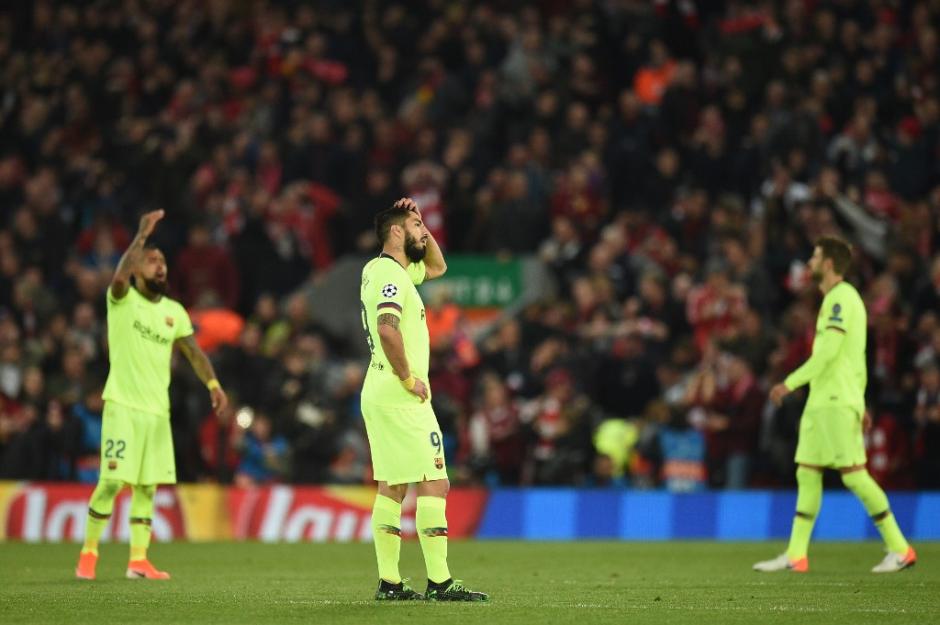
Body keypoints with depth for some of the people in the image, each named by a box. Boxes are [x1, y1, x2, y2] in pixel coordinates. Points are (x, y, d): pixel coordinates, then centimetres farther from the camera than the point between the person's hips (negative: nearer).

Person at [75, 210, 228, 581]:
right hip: (123, 406, -6)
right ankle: (88, 552, 3)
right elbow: (119, 277, -26)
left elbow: (193, 352, 13)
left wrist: (213, 384, -3)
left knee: (147, 486, 4)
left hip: (158, 410, 6)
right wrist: (142, 235, -26)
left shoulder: (174, 312, 12)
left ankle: (138, 561, 5)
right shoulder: (122, 300, -4)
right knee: (113, 481, -10)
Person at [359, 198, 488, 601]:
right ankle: (439, 583, -12)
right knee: (434, 484, -9)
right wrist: (408, 378, -21)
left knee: (392, 487, 10)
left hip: (378, 395, 10)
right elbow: (387, 329, -30)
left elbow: (437, 267, 32)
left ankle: (389, 582, 10)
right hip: (400, 397, -10)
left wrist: (421, 228, 17)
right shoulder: (391, 274, -14)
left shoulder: (380, 270, 16)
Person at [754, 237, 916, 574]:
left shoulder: (840, 297, -11)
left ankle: (900, 549, -9)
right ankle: (795, 555, 6)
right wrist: (859, 400, 24)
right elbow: (858, 359, 22)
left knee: (853, 474, -11)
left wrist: (790, 383, -19)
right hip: (822, 401, 10)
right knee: (807, 474, 7)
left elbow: (828, 352, -20)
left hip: (836, 402, -10)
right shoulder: (841, 298, 19)